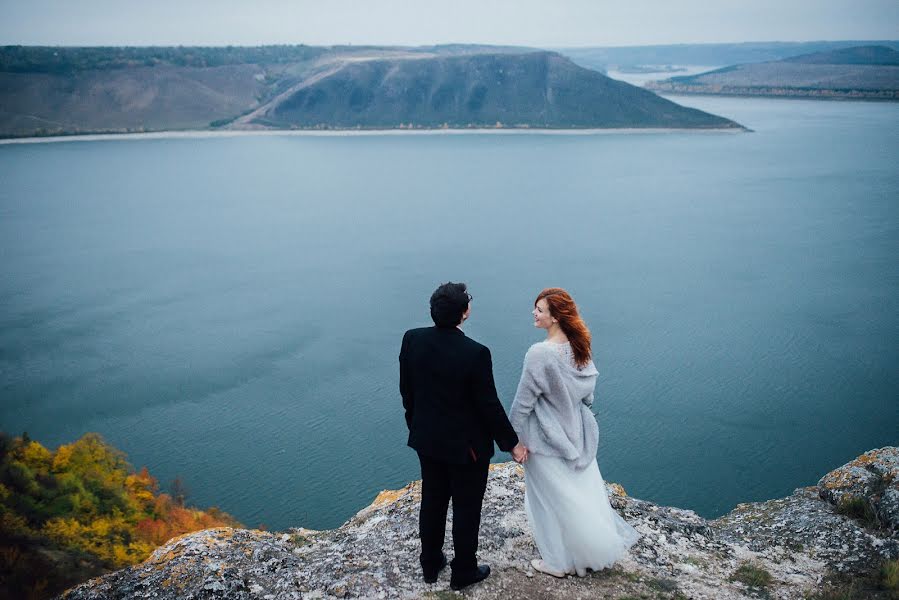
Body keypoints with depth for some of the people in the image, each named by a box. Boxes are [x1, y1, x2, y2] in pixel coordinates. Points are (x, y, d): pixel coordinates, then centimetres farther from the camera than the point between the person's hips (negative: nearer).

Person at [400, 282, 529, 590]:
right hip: (466, 446, -5)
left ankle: (430, 564, 40)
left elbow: (406, 391, 0)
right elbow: (489, 406, -19)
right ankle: (463, 571, 33)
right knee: (466, 507, 15)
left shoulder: (412, 339, -13)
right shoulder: (475, 353, -28)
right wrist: (511, 443, -4)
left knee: (432, 501, 22)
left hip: (426, 439, 5)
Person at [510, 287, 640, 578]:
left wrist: (514, 437, -9)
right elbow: (588, 393, 7)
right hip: (576, 434, 6)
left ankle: (559, 561, 27)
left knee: (552, 499, 11)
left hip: (547, 438, -6)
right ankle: (603, 544, 33)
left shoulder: (540, 353, -25)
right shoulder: (579, 347, -4)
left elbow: (524, 401, -19)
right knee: (581, 491, 20)